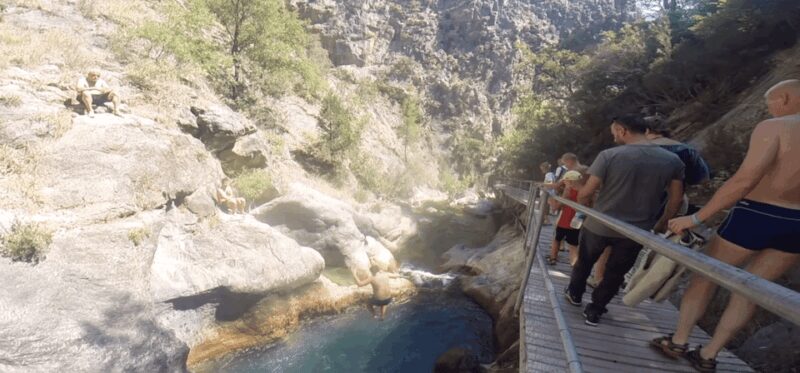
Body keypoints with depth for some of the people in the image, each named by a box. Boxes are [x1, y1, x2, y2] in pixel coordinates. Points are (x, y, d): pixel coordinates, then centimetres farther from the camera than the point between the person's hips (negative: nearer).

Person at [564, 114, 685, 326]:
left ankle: (575, 294, 42)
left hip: (599, 226, -2)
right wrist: (663, 222, 18)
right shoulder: (673, 160, -5)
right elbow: (676, 199, 3)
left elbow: (586, 193, -15)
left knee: (584, 263, 23)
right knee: (615, 274, 18)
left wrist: (582, 206, 6)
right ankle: (594, 311, 29)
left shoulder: (609, 155, -18)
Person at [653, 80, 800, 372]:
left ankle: (678, 342, 21)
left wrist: (696, 218, -19)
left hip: (756, 216, -6)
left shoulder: (774, 127, -11)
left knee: (705, 278, 11)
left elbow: (745, 180, -21)